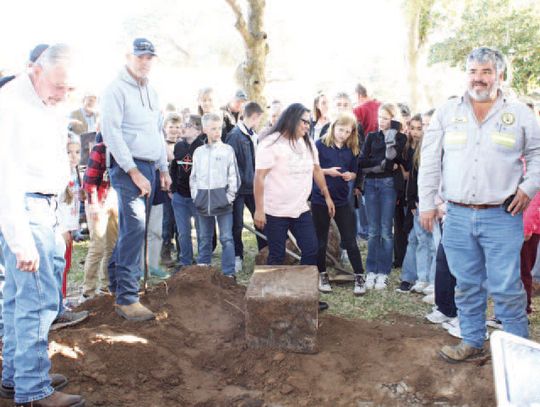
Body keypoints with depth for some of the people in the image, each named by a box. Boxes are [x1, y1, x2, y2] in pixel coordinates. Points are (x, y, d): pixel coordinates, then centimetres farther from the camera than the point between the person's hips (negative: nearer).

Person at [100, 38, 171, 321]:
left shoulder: (150, 91, 18)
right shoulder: (116, 89, -7)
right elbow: (111, 133, -15)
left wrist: (163, 169, 19)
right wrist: (134, 172, -18)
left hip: (149, 168, 8)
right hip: (128, 167, -8)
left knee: (133, 228, 13)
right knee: (134, 228, -15)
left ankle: (118, 281, 27)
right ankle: (126, 298, -12)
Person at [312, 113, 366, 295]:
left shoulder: (352, 150, 5)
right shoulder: (320, 145, -7)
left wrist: (350, 175, -7)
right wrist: (327, 171, -20)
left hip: (342, 200, 3)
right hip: (320, 199, -2)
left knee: (350, 241, 2)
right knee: (321, 241, 9)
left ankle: (359, 277, 12)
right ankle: (322, 275, 25)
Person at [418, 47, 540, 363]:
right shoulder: (447, 113, 7)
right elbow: (430, 161, 7)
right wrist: (427, 203, 4)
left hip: (502, 216, -2)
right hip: (458, 216, 2)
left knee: (507, 288, -1)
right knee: (467, 285, 12)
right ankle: (472, 342, 26)